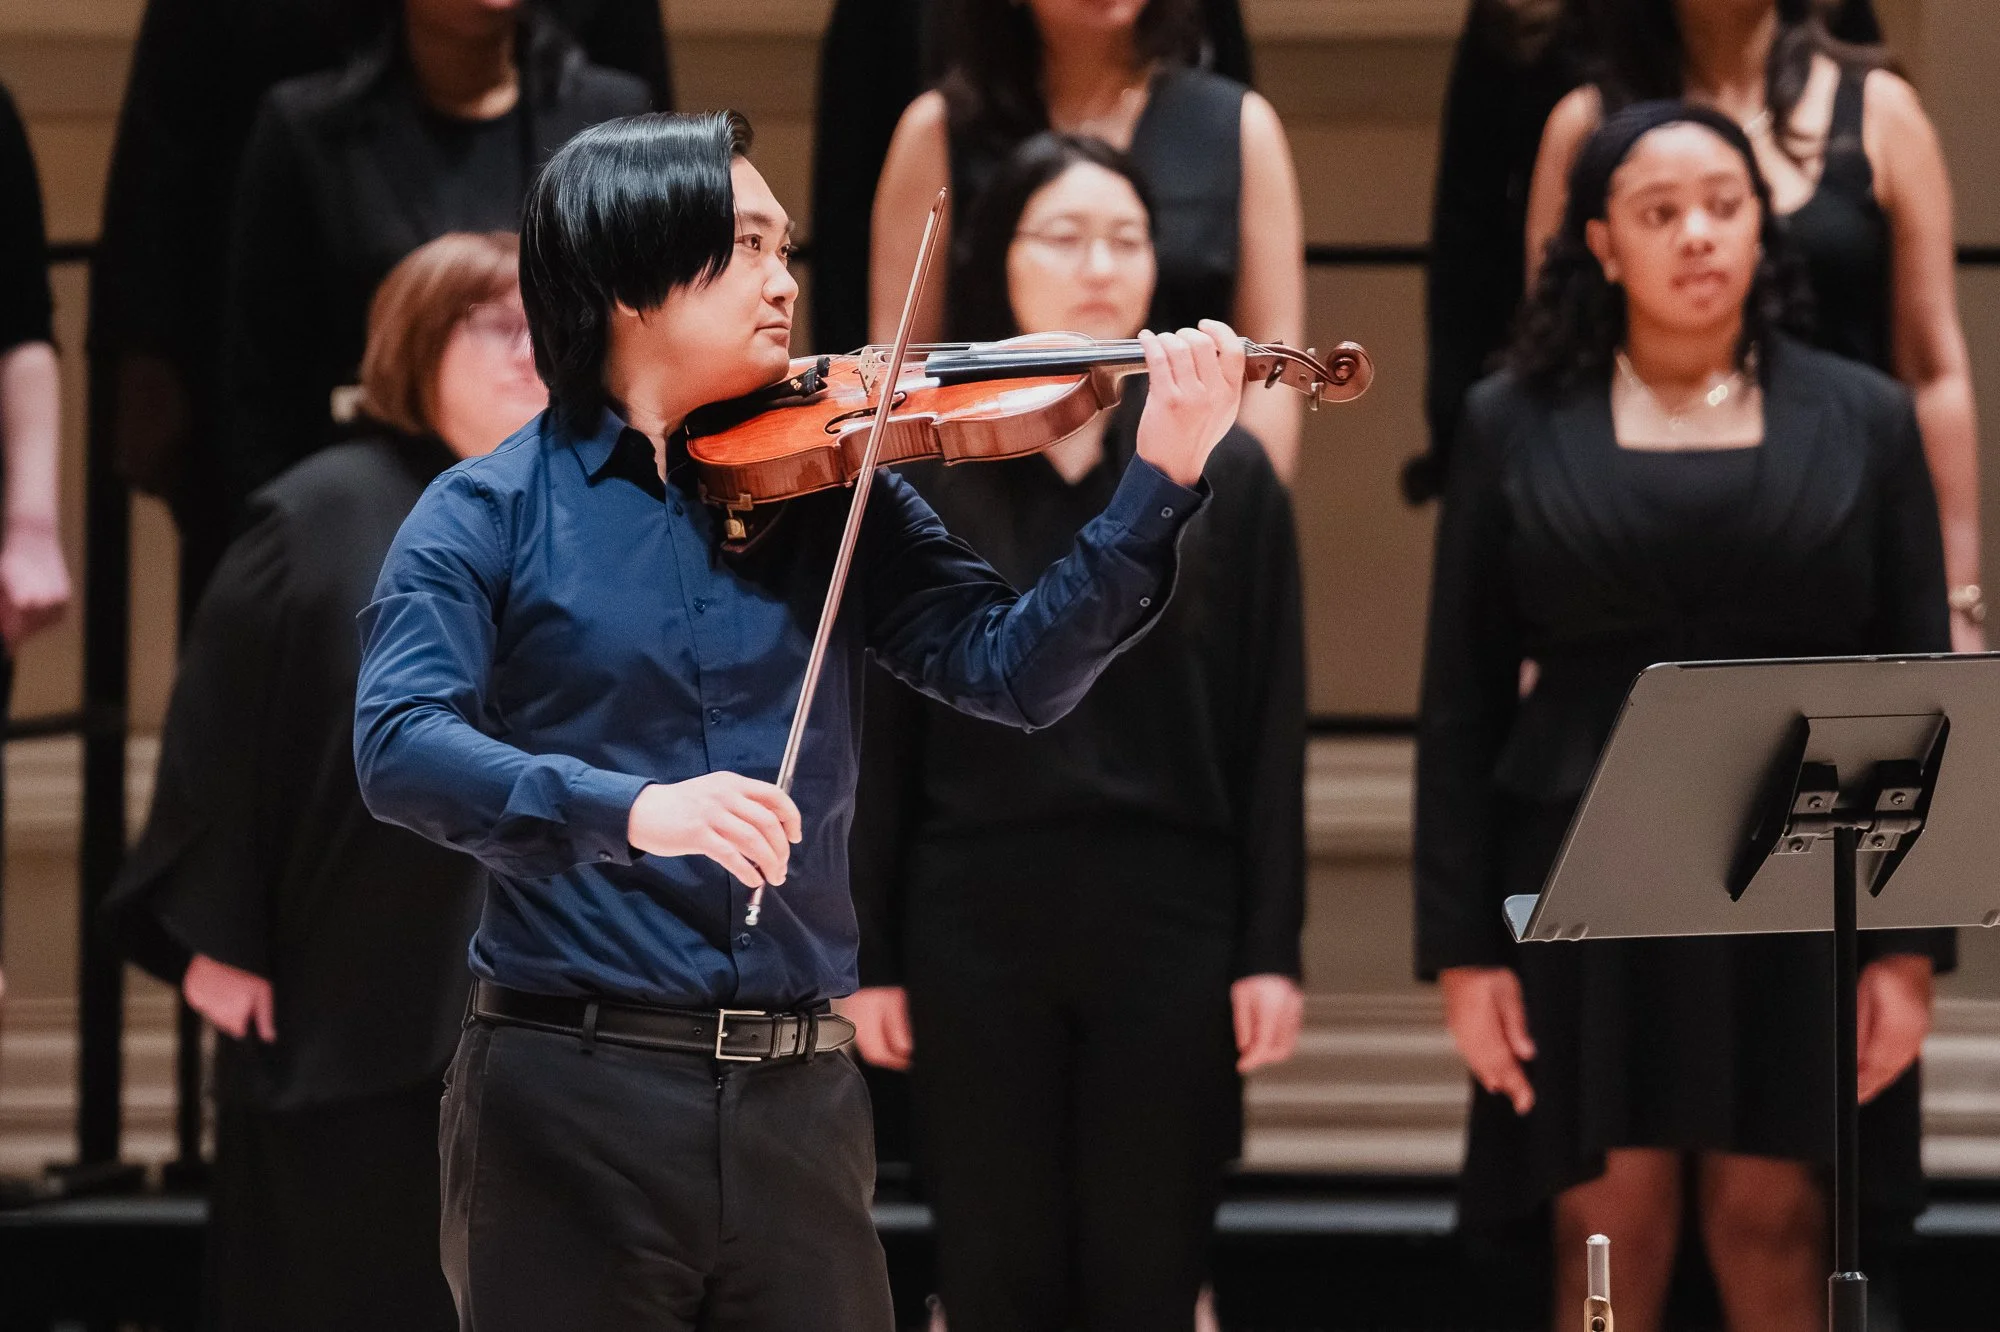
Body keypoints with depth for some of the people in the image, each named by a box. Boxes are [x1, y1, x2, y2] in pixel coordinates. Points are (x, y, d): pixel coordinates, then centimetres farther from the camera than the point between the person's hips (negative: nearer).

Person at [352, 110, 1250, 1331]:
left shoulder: (829, 491, 10)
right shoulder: (489, 516, -1)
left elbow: (1017, 671, 0)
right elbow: (399, 747, -15)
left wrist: (1163, 483, -13)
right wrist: (629, 809, -30)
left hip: (799, 1097, 3)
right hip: (574, 1094, -3)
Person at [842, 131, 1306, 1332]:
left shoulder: (1226, 477, 5)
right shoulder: (922, 476, 3)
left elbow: (1270, 739, 3)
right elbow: (878, 738, 4)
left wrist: (1272, 953, -3)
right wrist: (866, 957, 0)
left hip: (1169, 918, 0)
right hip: (976, 917, 0)